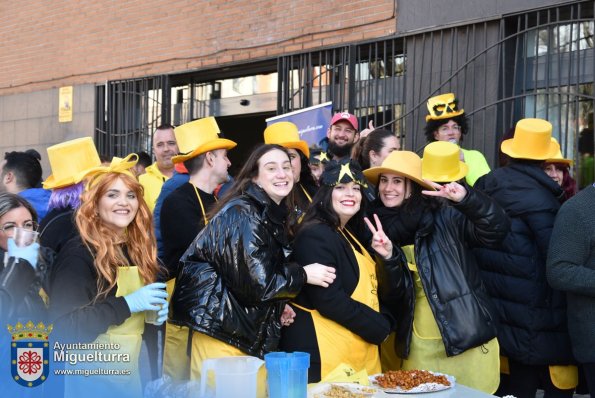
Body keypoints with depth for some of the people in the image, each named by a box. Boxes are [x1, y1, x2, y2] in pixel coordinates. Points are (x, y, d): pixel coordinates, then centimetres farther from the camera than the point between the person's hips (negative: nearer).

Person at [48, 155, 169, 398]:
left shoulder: (137, 250, 7)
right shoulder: (79, 253, -14)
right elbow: (64, 327, -22)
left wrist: (153, 311, -1)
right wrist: (126, 305, -23)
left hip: (130, 372, 7)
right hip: (92, 377, -7)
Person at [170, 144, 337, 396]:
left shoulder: (271, 215, 13)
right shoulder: (242, 214, -16)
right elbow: (254, 280, -23)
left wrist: (278, 307, 7)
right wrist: (303, 275, -12)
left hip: (248, 333, 9)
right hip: (222, 331, -9)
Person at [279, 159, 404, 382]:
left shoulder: (350, 236, 15)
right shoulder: (316, 235, -13)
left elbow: (369, 289, 17)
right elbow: (329, 301, -21)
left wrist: (388, 258, -2)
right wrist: (381, 327, -10)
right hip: (327, 354, -9)